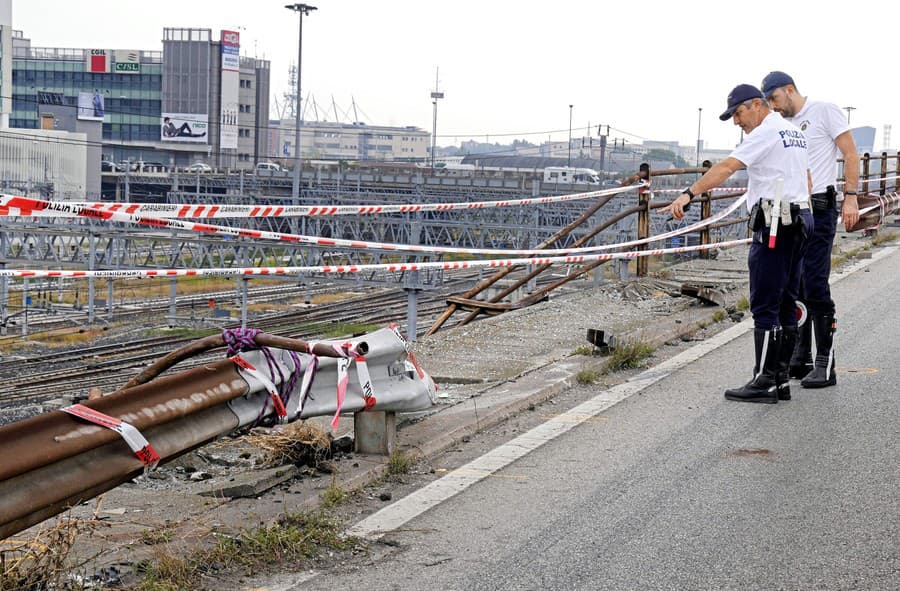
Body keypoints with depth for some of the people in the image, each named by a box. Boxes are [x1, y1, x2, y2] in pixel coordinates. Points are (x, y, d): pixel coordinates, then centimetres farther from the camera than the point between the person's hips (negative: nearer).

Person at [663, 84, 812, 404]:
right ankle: (781, 379, 14)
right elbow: (806, 178, 26)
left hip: (773, 225, -10)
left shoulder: (766, 132, -10)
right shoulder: (795, 133, 19)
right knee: (786, 303, 11)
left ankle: (765, 382, -7)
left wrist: (688, 194, -26)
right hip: (799, 221, 10)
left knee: (765, 305, -7)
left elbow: (726, 167, -20)